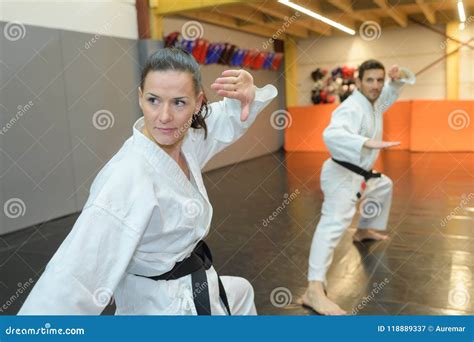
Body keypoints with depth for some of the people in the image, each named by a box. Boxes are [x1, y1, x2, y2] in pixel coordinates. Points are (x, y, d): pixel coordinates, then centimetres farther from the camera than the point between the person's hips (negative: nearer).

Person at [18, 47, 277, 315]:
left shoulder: (184, 144, -9)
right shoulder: (126, 180, -31)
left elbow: (230, 117, 4)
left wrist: (245, 92, -18)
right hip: (163, 307, -8)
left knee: (241, 292, 31)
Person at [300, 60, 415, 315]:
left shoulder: (374, 101, 7)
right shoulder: (352, 108, -23)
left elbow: (393, 88, 22)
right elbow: (331, 135, -40)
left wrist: (400, 75, -2)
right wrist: (369, 143, -52)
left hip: (359, 174, 11)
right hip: (341, 174, -11)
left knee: (384, 187, 36)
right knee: (335, 221, -30)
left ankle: (364, 231, 54)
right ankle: (314, 290, -41)